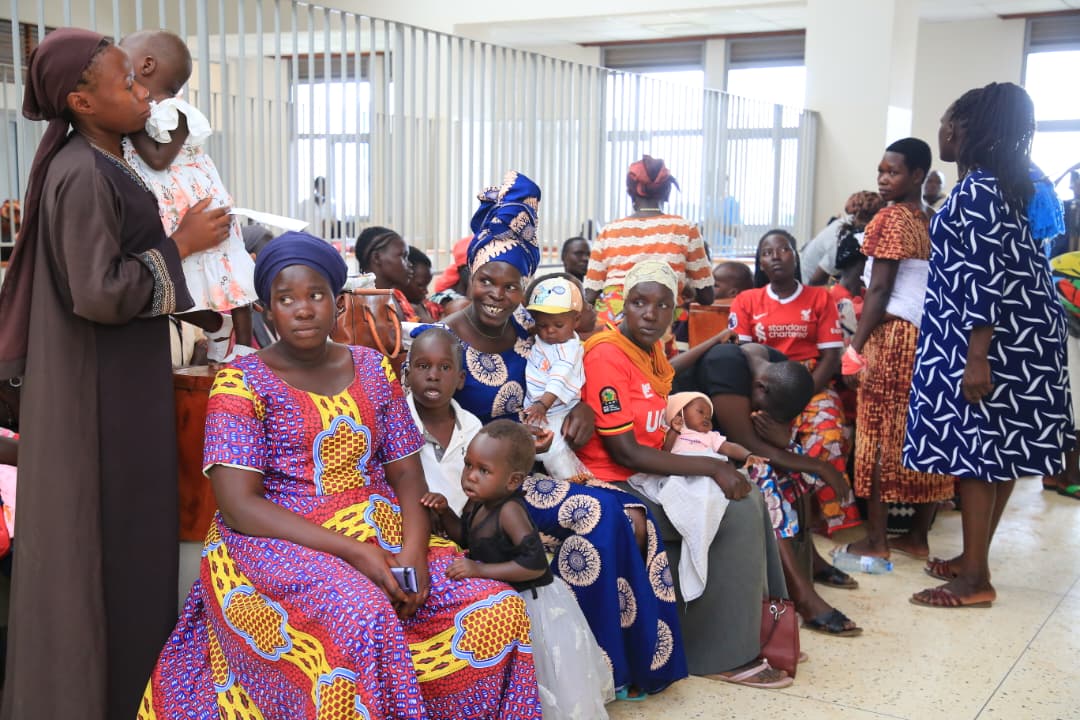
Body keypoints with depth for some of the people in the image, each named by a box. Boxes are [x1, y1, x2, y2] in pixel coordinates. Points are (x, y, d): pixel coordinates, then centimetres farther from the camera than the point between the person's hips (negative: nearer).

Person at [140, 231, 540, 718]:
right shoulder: (242, 382, -3)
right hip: (278, 546, -4)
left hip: (384, 539, 5)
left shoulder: (374, 370, 10)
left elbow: (407, 476, 8)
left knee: (501, 610, -16)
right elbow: (238, 506, -13)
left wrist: (414, 548, -15)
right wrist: (356, 553, -21)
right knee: (364, 620, -36)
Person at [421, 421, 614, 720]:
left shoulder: (509, 511, -30)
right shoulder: (477, 504, -6)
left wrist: (480, 570, -35)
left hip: (535, 605, -8)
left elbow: (535, 564, -37)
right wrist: (445, 512, -6)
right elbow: (464, 537, 13)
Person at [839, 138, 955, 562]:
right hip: (932, 336, 8)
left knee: (881, 433, -1)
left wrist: (855, 345, -12)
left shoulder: (891, 218, -9)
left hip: (893, 334, -7)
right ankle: (919, 536, 18)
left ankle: (876, 539, 4)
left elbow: (880, 289, -14)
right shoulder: (934, 223, 13)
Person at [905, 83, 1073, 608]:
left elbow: (985, 278, -22)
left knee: (973, 449, -5)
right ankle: (974, 559, 23)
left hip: (989, 339, -10)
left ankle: (975, 579, 1)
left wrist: (977, 358, -24)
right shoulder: (997, 186, 15)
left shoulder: (975, 192, -15)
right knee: (997, 449, 13)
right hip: (1012, 335, 10)